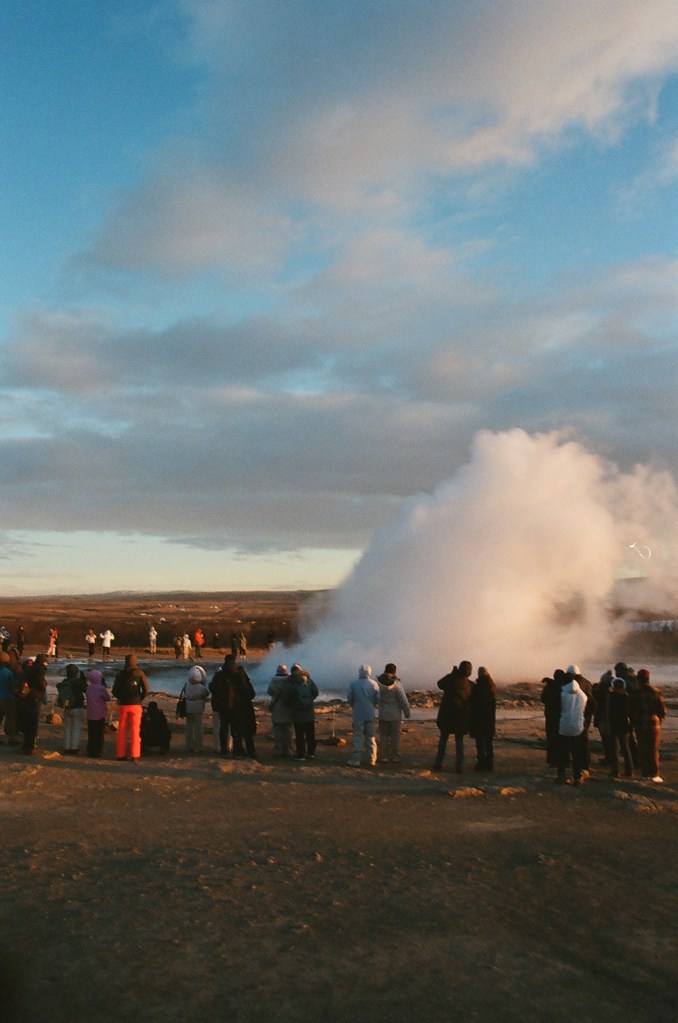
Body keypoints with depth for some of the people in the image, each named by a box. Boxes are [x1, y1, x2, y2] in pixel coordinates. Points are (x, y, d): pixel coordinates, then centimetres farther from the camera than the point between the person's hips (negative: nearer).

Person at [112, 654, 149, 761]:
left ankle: (121, 754, 11)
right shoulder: (139, 673, -5)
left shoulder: (120, 674, 1)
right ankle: (134, 755, 1)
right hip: (135, 705, -2)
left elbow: (114, 691, 1)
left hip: (123, 705, 2)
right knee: (135, 731, 3)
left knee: (121, 730, 10)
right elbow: (146, 689, -11)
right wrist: (141, 699, 3)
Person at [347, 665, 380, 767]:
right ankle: (372, 760, 15)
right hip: (370, 714, 2)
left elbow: (349, 698, -6)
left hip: (358, 714, -2)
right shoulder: (374, 684, -4)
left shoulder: (354, 683, -8)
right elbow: (378, 699, -5)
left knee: (358, 737, 2)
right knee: (370, 737, 12)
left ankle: (356, 760, -1)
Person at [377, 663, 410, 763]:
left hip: (383, 715, 3)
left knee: (383, 735, 12)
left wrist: (385, 672, 9)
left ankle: (383, 756, 15)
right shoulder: (396, 684, -20)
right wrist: (407, 713, -2)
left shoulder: (379, 682, -12)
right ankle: (394, 757, 11)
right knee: (395, 736, 8)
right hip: (395, 715, -3)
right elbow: (404, 701, -17)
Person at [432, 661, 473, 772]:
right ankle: (459, 765, 5)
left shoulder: (451, 679, -9)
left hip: (446, 714, 0)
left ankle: (438, 763, 11)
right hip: (461, 716, 0)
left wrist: (452, 673, 12)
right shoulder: (470, 685, -6)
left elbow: (440, 684, 11)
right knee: (459, 740, 11)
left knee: (443, 738, 11)